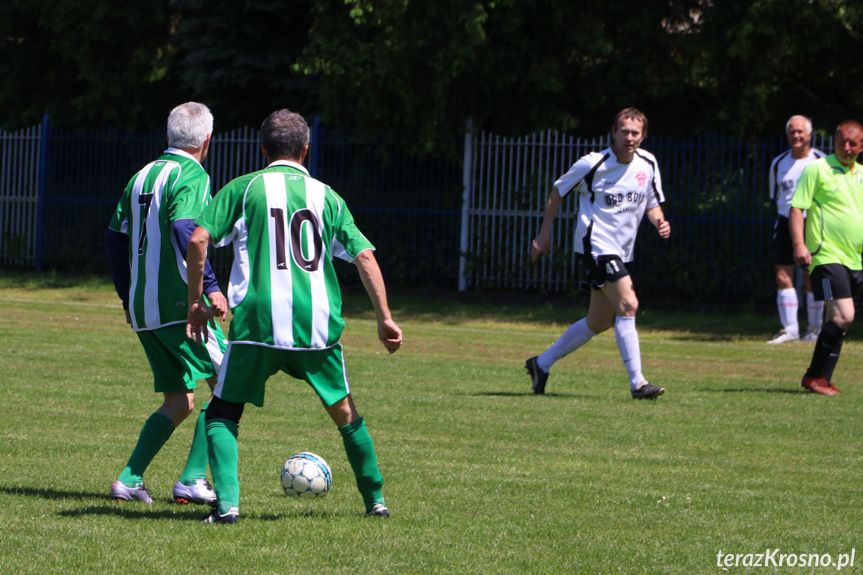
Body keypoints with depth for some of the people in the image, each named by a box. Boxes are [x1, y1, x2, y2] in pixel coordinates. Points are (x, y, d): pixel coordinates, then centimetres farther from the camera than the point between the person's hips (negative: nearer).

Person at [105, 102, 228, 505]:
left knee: (178, 402, 13)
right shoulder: (191, 176, -8)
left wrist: (127, 296, 26)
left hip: (142, 309, 8)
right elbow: (185, 231, -23)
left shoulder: (142, 176, 15)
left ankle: (130, 479, 4)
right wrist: (210, 287, -23)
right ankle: (192, 480, -7)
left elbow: (115, 237, 18)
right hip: (178, 304, -8)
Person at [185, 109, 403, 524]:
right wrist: (385, 318, 11)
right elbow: (364, 256, 7)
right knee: (344, 410, 20)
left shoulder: (243, 188, 7)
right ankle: (375, 499, 25)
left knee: (223, 412, 11)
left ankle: (227, 502, -7)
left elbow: (198, 240, -2)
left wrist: (196, 301, 7)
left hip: (257, 322, -2)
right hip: (318, 324, 2)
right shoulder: (326, 196, 13)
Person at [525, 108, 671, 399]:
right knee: (627, 305, -21)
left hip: (622, 251, 7)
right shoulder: (593, 164, -12)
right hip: (596, 244, -7)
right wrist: (544, 234, 2)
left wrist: (660, 222, -7)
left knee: (599, 323, 12)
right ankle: (637, 383, -19)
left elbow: (652, 203, 16)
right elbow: (558, 192, 1)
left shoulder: (648, 164, 3)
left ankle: (542, 363, 28)